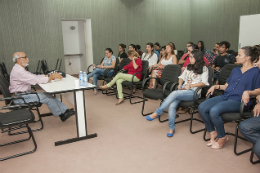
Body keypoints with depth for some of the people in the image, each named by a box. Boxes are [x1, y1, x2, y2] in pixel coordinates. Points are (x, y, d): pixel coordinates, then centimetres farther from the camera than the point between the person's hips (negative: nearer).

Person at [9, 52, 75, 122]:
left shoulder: (19, 69, 13)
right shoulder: (18, 71, -21)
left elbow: (34, 77, 10)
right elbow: (36, 80, -25)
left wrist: (50, 76, -3)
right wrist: (52, 77, -16)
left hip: (24, 93, 10)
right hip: (20, 97, -10)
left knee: (48, 96, -2)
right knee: (47, 97, -14)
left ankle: (65, 110, -2)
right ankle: (61, 115, 0)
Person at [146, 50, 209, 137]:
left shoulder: (204, 69, 7)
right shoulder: (188, 67, 25)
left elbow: (204, 83, -4)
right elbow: (181, 77, 26)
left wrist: (190, 85, -11)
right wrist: (180, 84, 5)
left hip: (193, 92, -5)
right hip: (183, 89, 5)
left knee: (174, 94, -33)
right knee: (171, 105, -26)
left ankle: (157, 113, -25)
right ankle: (171, 128, -18)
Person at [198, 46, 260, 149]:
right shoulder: (235, 70, 23)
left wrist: (247, 92, -21)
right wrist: (215, 86, 10)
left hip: (238, 101, -7)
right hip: (225, 97, 7)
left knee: (214, 110, -32)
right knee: (202, 107, -16)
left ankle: (222, 138, -9)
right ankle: (213, 132, 0)